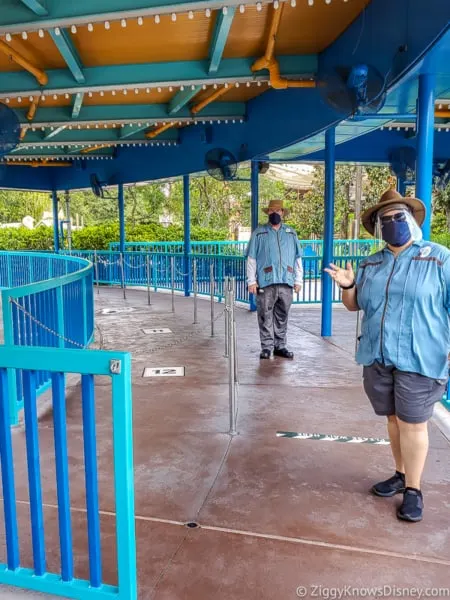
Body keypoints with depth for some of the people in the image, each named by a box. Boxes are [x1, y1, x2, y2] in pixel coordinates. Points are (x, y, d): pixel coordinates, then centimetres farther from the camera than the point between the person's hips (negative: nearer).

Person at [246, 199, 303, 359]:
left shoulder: (291, 233, 15)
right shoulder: (259, 233, 6)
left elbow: (297, 258, 15)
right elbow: (251, 258, 2)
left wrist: (298, 280, 9)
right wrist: (251, 281, -4)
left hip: (286, 283, 3)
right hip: (265, 282, -3)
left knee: (282, 316, 9)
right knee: (266, 316, -1)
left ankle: (280, 346, 18)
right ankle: (267, 347, 7)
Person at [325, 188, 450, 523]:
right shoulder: (371, 264, 11)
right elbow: (354, 305, 16)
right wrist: (347, 285, -6)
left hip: (418, 360, -5)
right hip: (378, 358, 5)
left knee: (413, 423, 1)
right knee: (394, 419, 16)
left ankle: (414, 489, 15)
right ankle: (401, 475, 32)